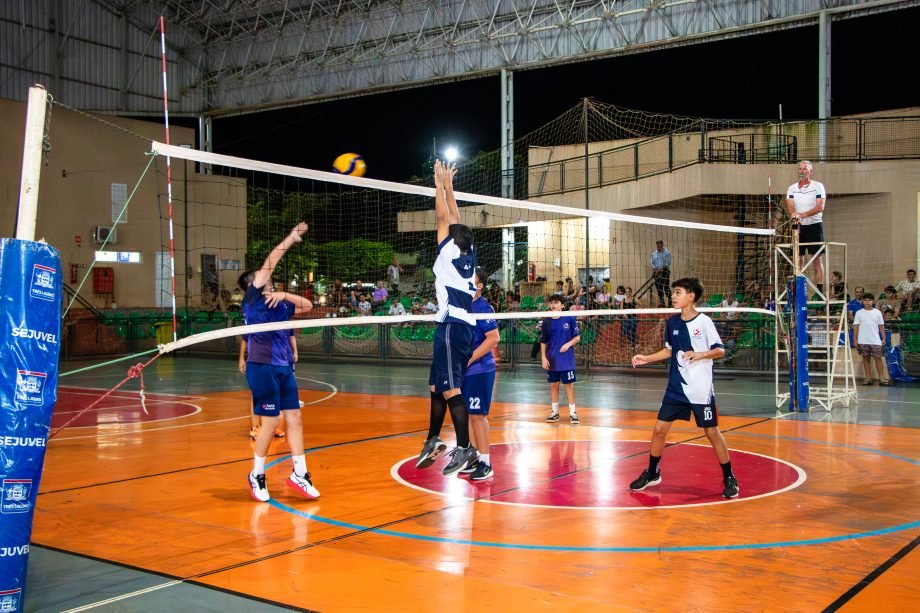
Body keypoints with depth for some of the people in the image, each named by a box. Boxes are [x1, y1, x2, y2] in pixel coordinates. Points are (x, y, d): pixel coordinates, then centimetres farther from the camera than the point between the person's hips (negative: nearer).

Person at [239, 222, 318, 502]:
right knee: (270, 422, -4)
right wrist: (290, 239, 0)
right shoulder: (252, 299, -1)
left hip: (284, 367, 7)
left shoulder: (279, 305, 17)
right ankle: (256, 476, 13)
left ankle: (299, 474, 12)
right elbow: (271, 262, -4)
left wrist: (284, 295, 0)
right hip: (263, 367, -7)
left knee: (295, 419, 4)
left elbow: (307, 305, 15)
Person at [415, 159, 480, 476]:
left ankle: (465, 448, -6)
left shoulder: (450, 253, -8)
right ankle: (433, 441, 23)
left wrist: (440, 183, 3)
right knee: (437, 386, 15)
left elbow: (443, 218, -5)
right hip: (462, 326, 9)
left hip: (452, 327, -9)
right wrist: (447, 184, 23)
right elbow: (454, 219, 18)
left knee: (451, 390, -8)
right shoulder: (468, 255, 11)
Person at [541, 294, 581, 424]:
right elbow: (543, 342, 7)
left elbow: (577, 337, 0)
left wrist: (568, 344, -18)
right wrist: (544, 358, -1)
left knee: (569, 385, 1)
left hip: (567, 359, -2)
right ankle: (554, 412, 18)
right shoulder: (547, 321, 3)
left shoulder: (570, 319, -3)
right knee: (553, 385, 9)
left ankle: (572, 412, 6)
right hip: (551, 360, 3)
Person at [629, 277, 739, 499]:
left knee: (712, 432, 2)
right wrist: (646, 359, 11)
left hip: (701, 389, -5)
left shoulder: (704, 322, -11)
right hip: (676, 388, 5)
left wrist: (698, 355, -26)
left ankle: (729, 479, 16)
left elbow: (720, 350, -10)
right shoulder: (672, 322, 5)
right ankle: (652, 473, 21)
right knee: (659, 428, 4)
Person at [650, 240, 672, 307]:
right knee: (658, 287, 4)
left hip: (664, 271, -5)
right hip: (656, 272, 5)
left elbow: (668, 263, -9)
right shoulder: (653, 253, 13)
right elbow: (651, 263, 10)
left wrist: (660, 269, -17)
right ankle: (661, 303, 10)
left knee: (666, 287, -10)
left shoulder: (666, 252, -1)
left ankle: (670, 303, -8)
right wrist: (655, 269, -9)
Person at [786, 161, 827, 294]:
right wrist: (794, 214, -26)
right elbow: (790, 206, -3)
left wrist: (803, 215, -22)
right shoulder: (792, 188, 9)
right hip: (798, 226, 3)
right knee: (799, 258, 2)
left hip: (814, 224, -3)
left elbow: (820, 207, -10)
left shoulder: (818, 186, 0)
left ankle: (820, 290, -4)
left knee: (817, 258, -4)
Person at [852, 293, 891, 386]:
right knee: (866, 358, 5)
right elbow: (856, 327, 3)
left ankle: (881, 378, 3)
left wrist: (884, 338, 1)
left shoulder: (877, 312, 5)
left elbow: (881, 326, 7)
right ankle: (868, 378, 10)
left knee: (878, 358, 0)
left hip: (875, 340, 0)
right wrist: (855, 339, -1)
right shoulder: (859, 313, 4)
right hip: (863, 341, 0)